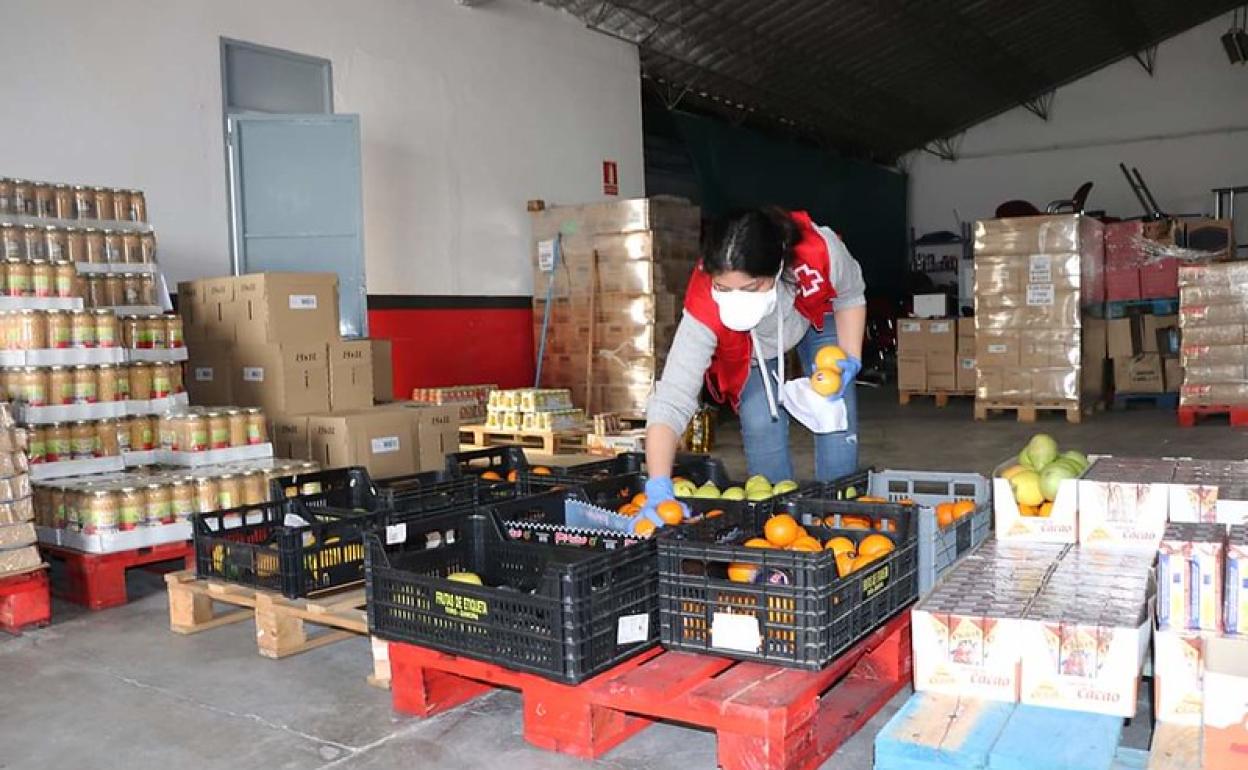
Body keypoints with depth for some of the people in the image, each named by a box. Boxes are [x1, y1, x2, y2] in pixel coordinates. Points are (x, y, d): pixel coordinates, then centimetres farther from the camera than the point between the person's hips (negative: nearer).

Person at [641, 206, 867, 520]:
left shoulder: (819, 250, -42)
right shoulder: (704, 309, -44)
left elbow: (851, 295, -16)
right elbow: (671, 400, -47)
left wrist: (850, 359, -27)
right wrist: (659, 487, -59)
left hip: (819, 316, 1)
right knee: (761, 424, -15)